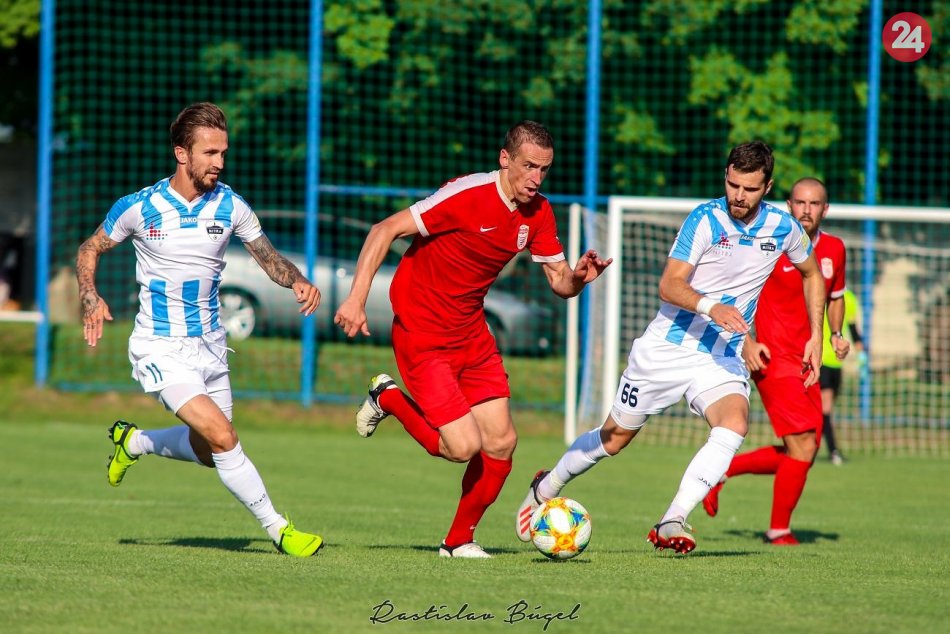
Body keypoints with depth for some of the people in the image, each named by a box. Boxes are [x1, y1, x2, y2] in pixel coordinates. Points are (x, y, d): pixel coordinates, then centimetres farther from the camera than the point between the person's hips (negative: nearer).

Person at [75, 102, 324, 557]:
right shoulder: (139, 207, -11)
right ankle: (277, 529, -11)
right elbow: (90, 250, 3)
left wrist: (298, 281, -14)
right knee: (223, 437, -21)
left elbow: (267, 256, 7)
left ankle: (131, 442, 41)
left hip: (209, 345, 6)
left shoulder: (230, 206, -2)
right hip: (160, 349, -5)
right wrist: (90, 300, -14)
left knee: (208, 451, 15)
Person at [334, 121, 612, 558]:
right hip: (422, 334, -7)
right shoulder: (466, 195, -22)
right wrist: (357, 297, -28)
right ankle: (388, 399, 12)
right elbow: (385, 231, -20)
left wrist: (579, 276, -19)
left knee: (501, 443, 1)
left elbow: (560, 283, 6)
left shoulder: (538, 214, 0)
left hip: (471, 333, 7)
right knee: (463, 445, -14)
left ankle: (459, 540, 21)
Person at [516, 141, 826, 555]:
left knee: (734, 422, -29)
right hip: (666, 349, -3)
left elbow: (812, 273, 19)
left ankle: (671, 524, -31)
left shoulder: (782, 227, -2)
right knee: (614, 438, 11)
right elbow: (669, 286, -22)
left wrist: (816, 337, 11)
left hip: (722, 358, 3)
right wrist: (711, 307, -40)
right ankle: (545, 489, 39)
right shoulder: (706, 220, -16)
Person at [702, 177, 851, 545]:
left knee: (800, 455, 8)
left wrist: (836, 333, 7)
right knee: (803, 447, -14)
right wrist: (746, 342, -14)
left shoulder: (834, 249, 9)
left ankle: (721, 470, 25)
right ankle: (779, 532, 1)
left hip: (807, 363, 7)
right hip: (774, 359, -7)